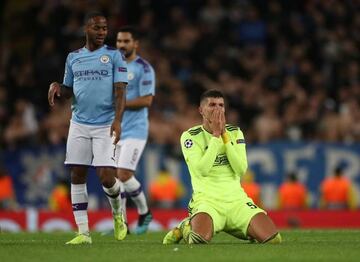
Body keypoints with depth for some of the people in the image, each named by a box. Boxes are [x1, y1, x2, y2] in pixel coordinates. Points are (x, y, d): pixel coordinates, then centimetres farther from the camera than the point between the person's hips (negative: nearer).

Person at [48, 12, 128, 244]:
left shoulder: (114, 56, 1)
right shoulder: (74, 58, 12)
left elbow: (120, 92, -5)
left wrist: (117, 120, -18)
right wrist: (57, 88, -3)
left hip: (106, 126, -4)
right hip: (79, 125, 4)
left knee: (107, 177, -11)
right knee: (77, 176, -1)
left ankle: (118, 213, 21)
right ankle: (83, 232, 5)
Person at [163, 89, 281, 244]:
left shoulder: (235, 133, 11)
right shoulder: (190, 136, -1)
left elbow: (241, 169, -4)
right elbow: (202, 169, -17)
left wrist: (224, 135, -8)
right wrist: (215, 135, -14)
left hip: (236, 198, 4)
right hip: (207, 199, -4)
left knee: (273, 239, -17)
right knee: (200, 239, -37)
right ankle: (185, 227, 1)